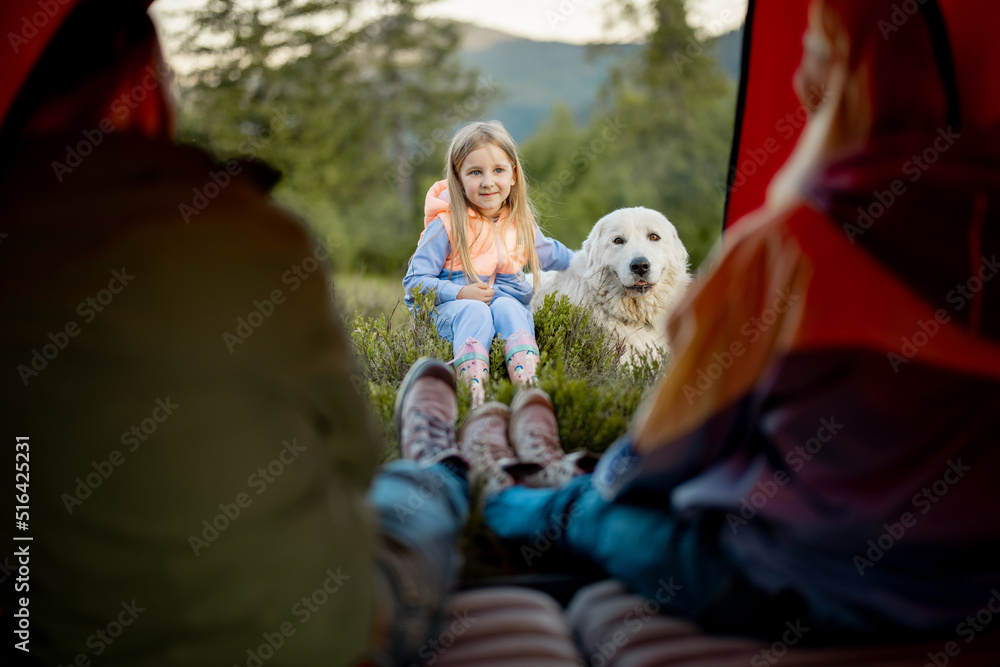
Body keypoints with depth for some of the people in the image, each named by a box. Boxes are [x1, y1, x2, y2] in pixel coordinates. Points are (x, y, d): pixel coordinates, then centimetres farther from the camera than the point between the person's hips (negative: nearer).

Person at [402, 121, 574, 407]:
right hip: (452, 308, -3)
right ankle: (475, 396, -57)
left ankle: (529, 386, -54)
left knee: (507, 307, -31)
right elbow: (414, 282, -7)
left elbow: (548, 253, 33)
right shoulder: (446, 225, -7)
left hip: (510, 303, 3)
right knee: (476, 312, -36)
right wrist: (460, 293, -19)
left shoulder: (521, 223, 10)